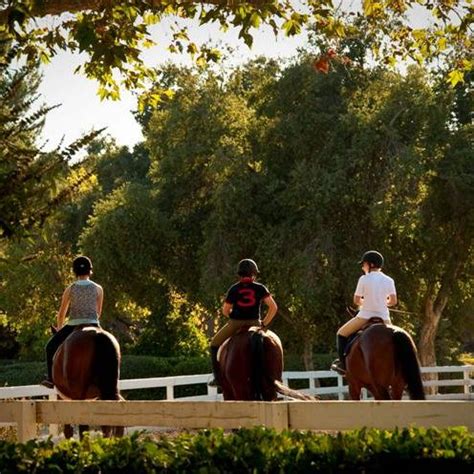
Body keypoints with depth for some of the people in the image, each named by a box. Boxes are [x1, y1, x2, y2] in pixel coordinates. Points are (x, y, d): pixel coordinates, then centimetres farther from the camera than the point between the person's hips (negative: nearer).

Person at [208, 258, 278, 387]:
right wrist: (264, 323, 3)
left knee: (215, 344, 21)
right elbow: (273, 307, -6)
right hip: (254, 324, 1)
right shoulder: (260, 288, -1)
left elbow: (225, 311, 3)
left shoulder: (234, 289, -1)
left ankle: (217, 377, 12)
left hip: (235, 324, -1)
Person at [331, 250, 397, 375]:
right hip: (383, 318, 3)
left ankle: (343, 364, 11)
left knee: (342, 333, 17)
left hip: (365, 316, -3)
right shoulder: (389, 280, 3)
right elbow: (393, 301, 1)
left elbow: (356, 300, -3)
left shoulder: (364, 279, -6)